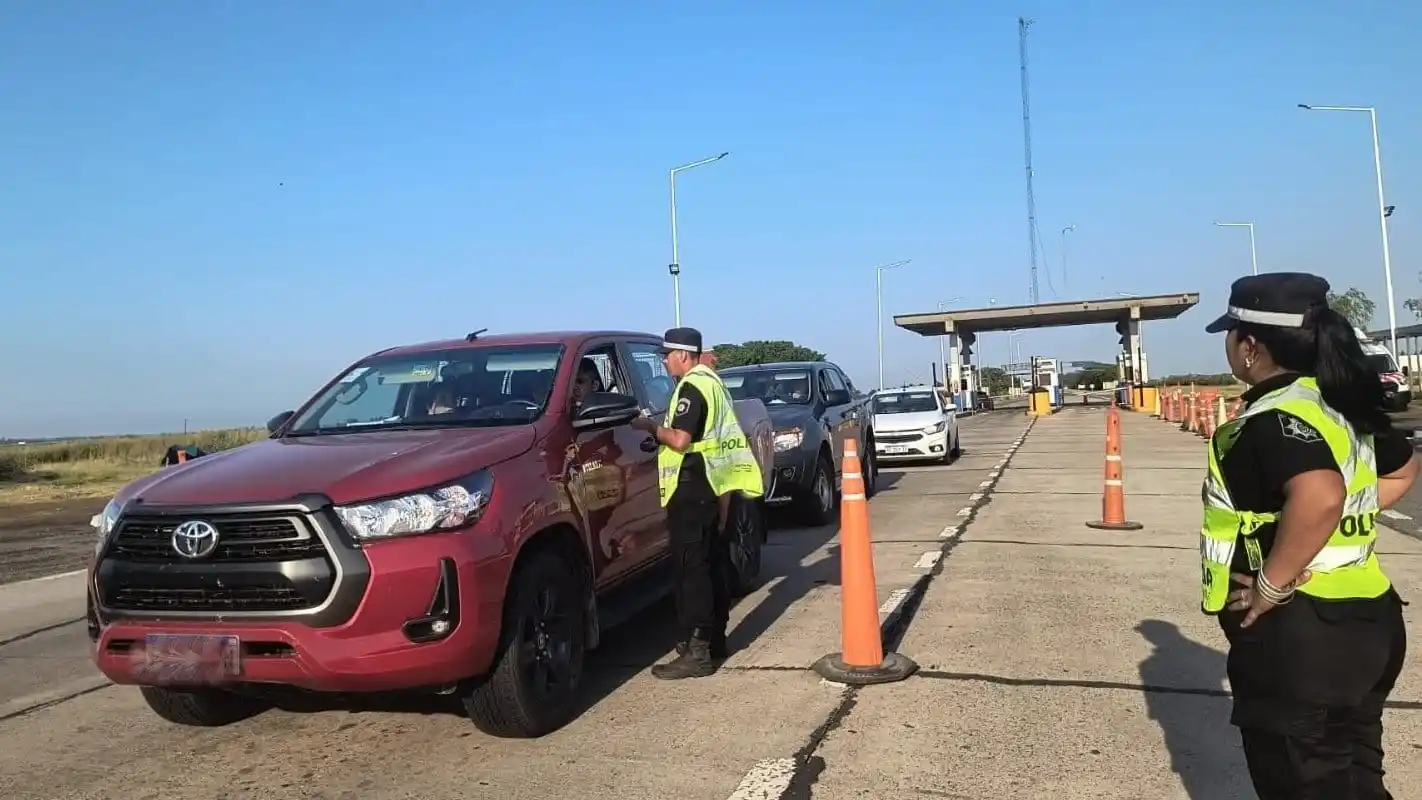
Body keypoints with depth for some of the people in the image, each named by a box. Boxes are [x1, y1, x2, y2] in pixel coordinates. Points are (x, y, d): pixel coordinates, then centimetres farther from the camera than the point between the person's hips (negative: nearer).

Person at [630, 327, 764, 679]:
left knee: (691, 567, -9)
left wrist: (651, 426, -8)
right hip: (710, 484, 11)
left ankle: (697, 651, -9)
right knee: (712, 563, 14)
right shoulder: (711, 382, 18)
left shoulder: (692, 386, -14)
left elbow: (680, 439, -21)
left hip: (691, 487, -11)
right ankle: (713, 638, 23)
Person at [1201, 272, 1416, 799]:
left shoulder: (1273, 417, -21)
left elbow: (1319, 496, -40)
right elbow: (1401, 469, 24)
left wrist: (1271, 586, -28)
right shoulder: (1340, 403, 8)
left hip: (1295, 634, -9)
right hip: (1363, 620, 9)